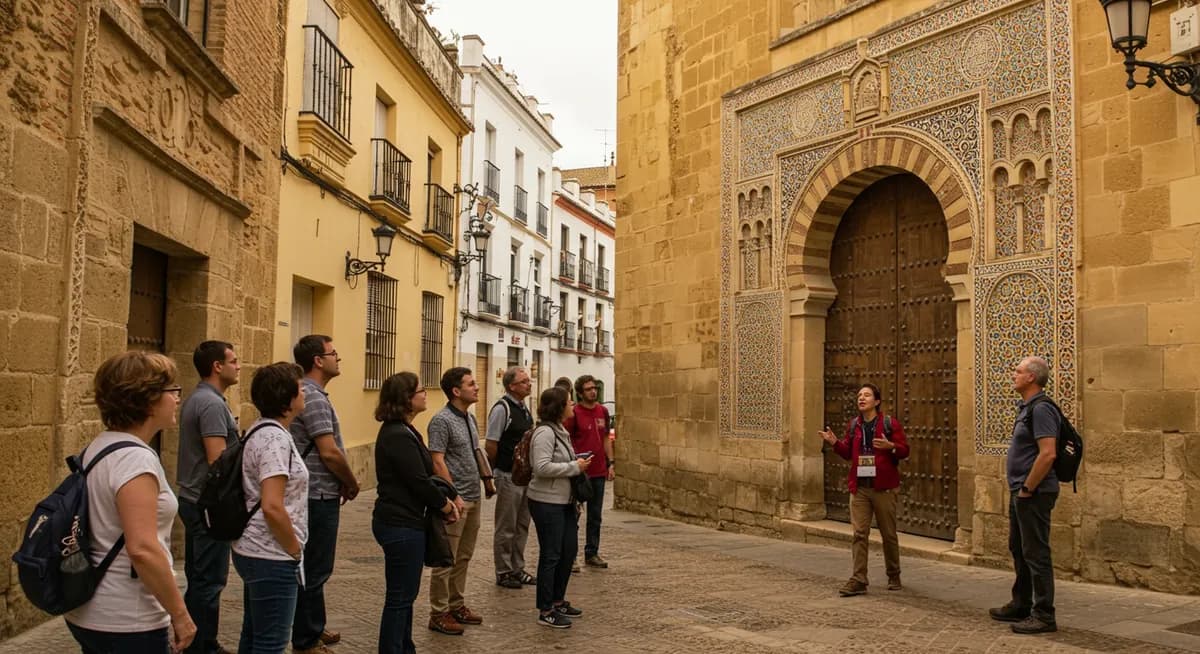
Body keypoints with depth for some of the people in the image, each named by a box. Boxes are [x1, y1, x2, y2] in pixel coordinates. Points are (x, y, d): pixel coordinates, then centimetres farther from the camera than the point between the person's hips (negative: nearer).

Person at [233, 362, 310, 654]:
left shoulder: (259, 431, 10)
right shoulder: (275, 438, -20)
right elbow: (272, 508, -26)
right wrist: (295, 549, -13)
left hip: (253, 551, 10)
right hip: (272, 557, -10)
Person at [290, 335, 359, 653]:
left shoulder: (310, 393, 12)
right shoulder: (314, 397, -19)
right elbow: (330, 452, -23)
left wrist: (341, 482, 10)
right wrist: (352, 483, -8)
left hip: (317, 494, 10)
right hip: (319, 497, -10)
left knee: (314, 567, 19)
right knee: (314, 570, -1)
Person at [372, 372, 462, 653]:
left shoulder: (400, 431, 11)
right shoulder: (399, 437, -21)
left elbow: (421, 475, 14)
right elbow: (419, 481, -20)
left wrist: (444, 498, 2)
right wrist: (446, 505, -5)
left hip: (399, 522, 10)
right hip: (401, 525, -10)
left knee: (405, 594, 19)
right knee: (400, 596, 0)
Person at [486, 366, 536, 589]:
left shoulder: (524, 409, 11)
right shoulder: (502, 409, -16)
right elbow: (491, 446, -16)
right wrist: (497, 471, -7)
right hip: (508, 476, -8)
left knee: (521, 526, 15)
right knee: (506, 528, 3)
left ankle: (517, 569, 26)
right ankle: (503, 573, 13)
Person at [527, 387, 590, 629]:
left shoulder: (559, 430, 12)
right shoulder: (545, 432, -17)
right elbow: (542, 467, -26)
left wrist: (577, 462, 6)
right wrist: (575, 467, -19)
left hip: (564, 501, 10)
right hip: (547, 503, -10)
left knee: (569, 550, 16)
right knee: (551, 556, -1)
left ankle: (558, 601, 31)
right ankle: (546, 611, 9)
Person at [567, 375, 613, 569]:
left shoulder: (603, 411, 8)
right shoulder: (574, 413, -9)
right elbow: (567, 442, -9)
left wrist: (610, 463, 9)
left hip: (599, 472, 6)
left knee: (595, 516, 13)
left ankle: (592, 553, 23)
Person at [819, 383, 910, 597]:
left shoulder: (890, 423, -4)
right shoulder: (854, 425, 9)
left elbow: (904, 451, -4)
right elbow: (848, 453, 13)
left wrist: (890, 446, -24)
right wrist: (835, 442, -4)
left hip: (883, 488, -3)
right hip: (859, 488, 3)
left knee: (889, 534, 10)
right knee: (859, 534, -2)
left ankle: (894, 576, 27)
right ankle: (858, 580, -1)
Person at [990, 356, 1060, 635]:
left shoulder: (1041, 409, -17)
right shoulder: (1026, 408, 14)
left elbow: (1048, 454, -26)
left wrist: (1027, 488, -19)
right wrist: (1019, 488, 17)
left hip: (1034, 494, -11)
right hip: (1020, 492, 11)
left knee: (1036, 553, -4)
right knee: (1019, 549, 17)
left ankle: (1044, 616, 3)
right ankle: (1020, 606, 28)